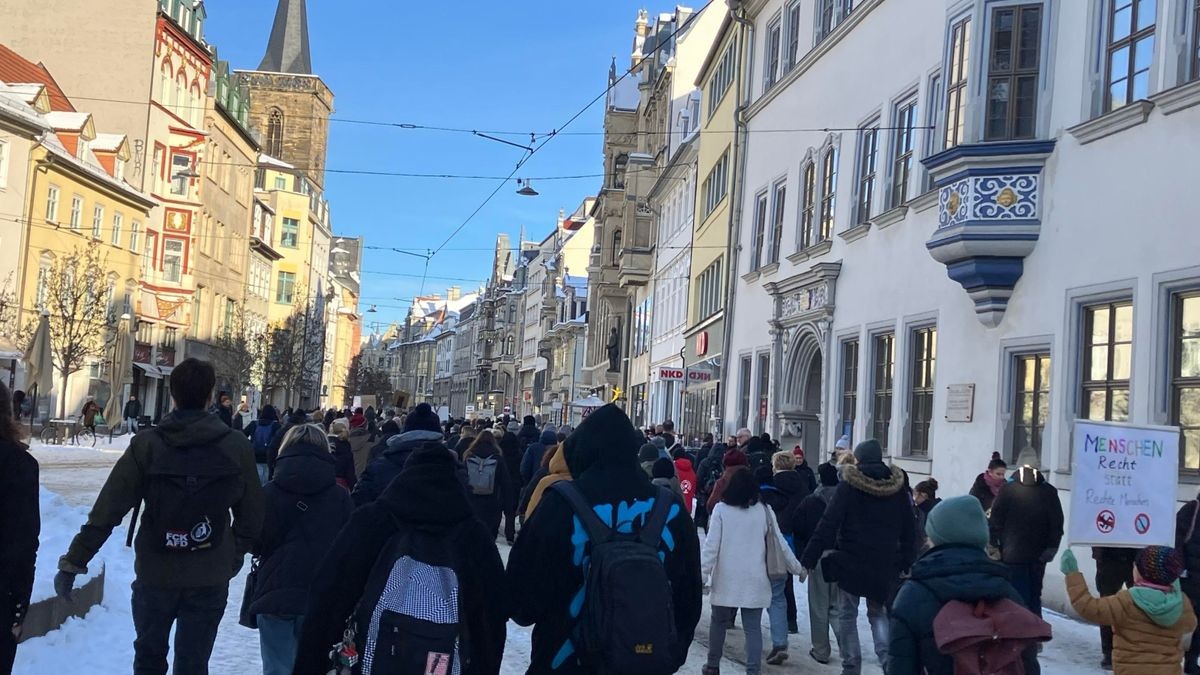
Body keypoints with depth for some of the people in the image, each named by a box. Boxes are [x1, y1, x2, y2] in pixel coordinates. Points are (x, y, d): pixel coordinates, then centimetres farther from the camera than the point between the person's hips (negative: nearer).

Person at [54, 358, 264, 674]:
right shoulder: (237, 447, -7)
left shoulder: (146, 444, -9)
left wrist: (73, 561, -3)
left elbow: (107, 510, -10)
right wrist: (234, 557, 15)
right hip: (210, 578, 0)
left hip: (155, 573, 0)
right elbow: (251, 515, -1)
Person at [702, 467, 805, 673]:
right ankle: (753, 670, 0)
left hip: (726, 579, -1)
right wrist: (797, 567, 19)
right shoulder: (764, 511, 0)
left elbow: (711, 545, -9)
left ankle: (712, 665, 24)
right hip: (754, 579, 1)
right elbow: (780, 543, 7)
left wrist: (702, 574, -7)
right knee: (753, 627, 3)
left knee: (718, 621, 15)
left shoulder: (721, 510, -6)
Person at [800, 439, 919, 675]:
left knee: (847, 616, 11)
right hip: (885, 567, 3)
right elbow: (909, 530, 7)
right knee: (878, 613, 19)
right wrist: (907, 563, 14)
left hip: (850, 564, -3)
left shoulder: (848, 487, -9)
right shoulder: (898, 488, 3)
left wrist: (808, 560, -10)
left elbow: (827, 525, -12)